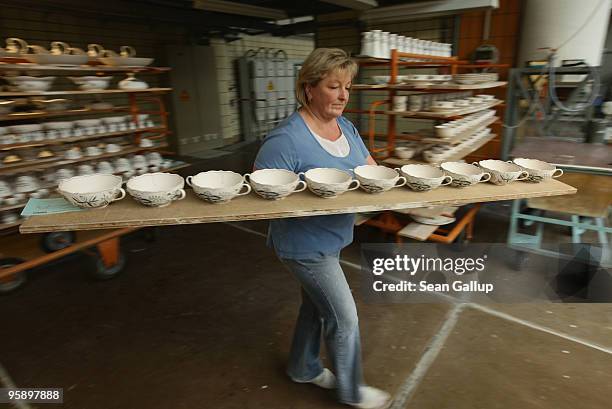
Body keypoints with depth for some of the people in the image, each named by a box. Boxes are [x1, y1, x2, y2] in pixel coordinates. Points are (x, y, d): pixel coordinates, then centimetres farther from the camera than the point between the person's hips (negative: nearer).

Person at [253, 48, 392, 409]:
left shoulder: (347, 127, 2)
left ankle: (304, 367, 50)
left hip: (332, 239, 8)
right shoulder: (287, 139, -24)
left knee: (317, 305, 24)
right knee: (344, 317, 6)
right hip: (306, 245, -8)